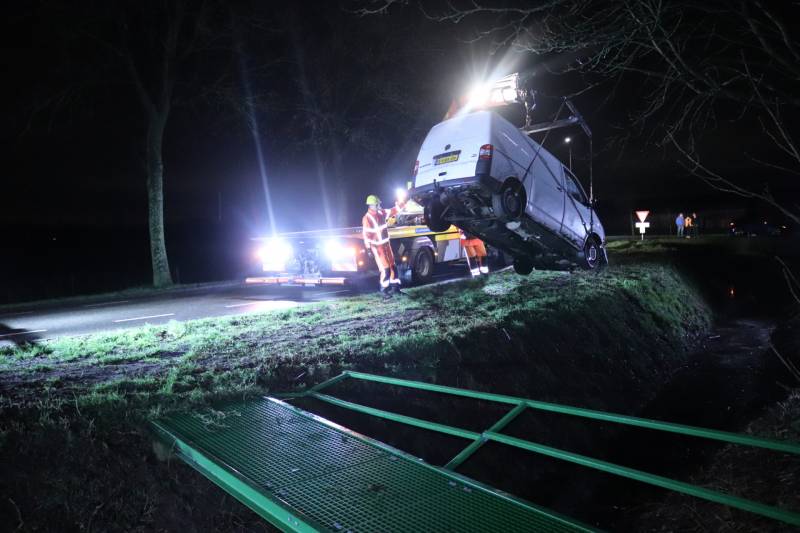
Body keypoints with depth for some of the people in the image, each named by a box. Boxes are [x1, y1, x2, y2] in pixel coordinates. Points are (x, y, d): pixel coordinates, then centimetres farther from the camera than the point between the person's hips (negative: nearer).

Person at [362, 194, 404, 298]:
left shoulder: (381, 213, 2)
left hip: (386, 244, 7)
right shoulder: (366, 218, -18)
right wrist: (369, 249, -20)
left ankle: (395, 287, 24)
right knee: (385, 269, -9)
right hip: (377, 247, -7)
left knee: (393, 266, 12)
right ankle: (384, 291, 4)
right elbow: (366, 234, -18)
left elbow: (393, 211, 15)